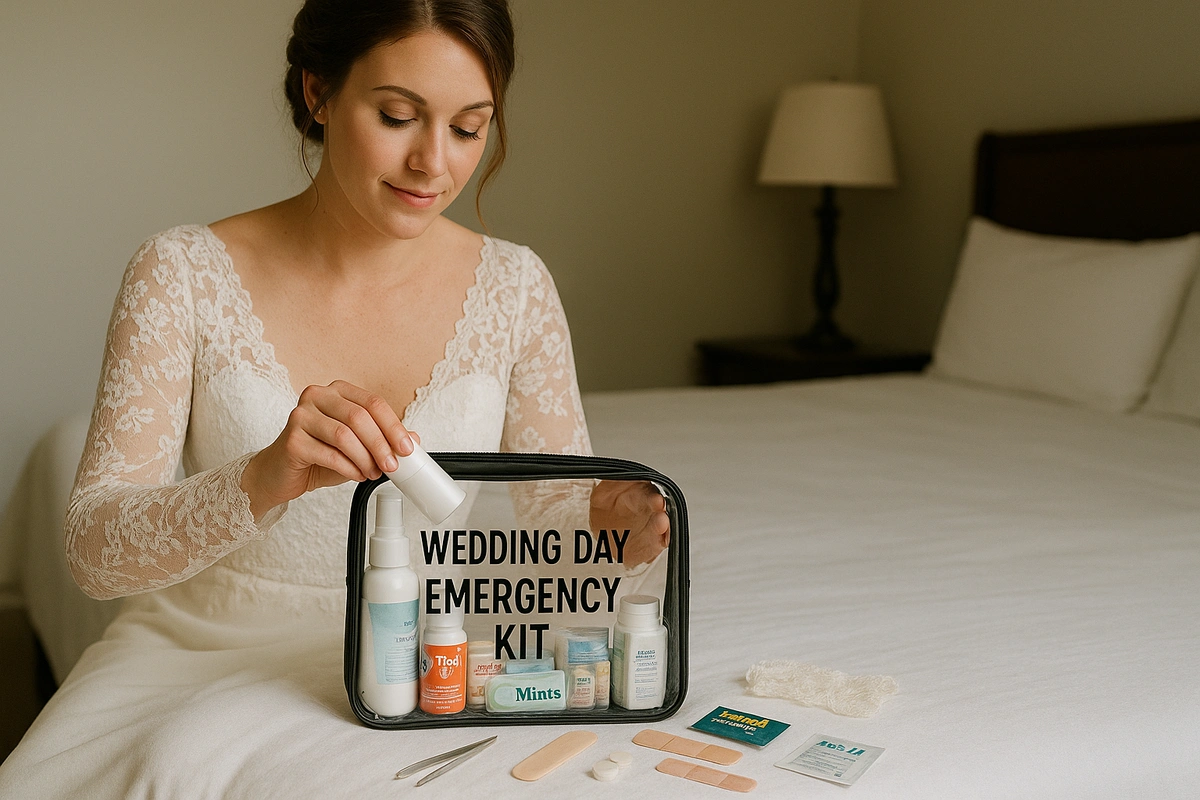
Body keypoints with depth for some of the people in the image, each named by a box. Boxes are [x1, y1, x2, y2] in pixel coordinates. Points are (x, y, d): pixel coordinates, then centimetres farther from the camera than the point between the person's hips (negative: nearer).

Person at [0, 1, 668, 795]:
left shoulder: (512, 286, -4)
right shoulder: (184, 274, -9)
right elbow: (95, 548, -16)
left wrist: (610, 523, -24)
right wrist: (262, 482, -36)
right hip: (190, 643, 1)